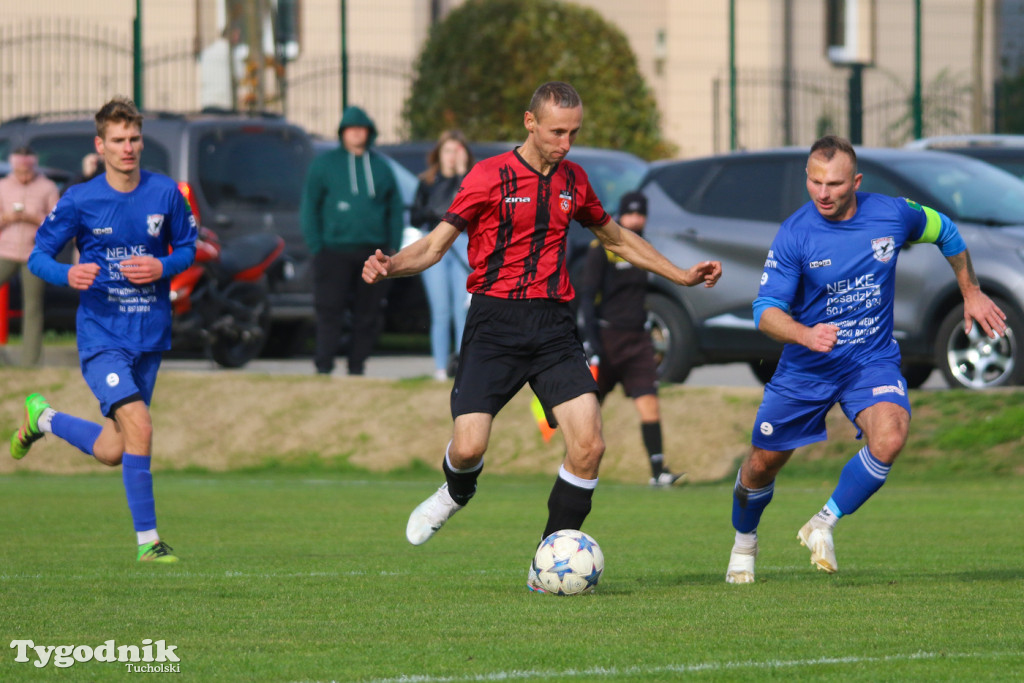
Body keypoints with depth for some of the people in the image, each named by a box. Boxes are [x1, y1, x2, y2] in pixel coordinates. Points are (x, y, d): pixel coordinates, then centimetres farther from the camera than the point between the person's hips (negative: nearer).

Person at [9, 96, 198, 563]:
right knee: (139, 426, -23)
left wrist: (162, 267, -11)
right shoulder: (79, 201, -6)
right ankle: (147, 540, -10)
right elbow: (39, 256, 0)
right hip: (101, 335, -4)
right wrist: (69, 275, -22)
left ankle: (43, 418, 39)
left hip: (151, 334, 4)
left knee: (111, 452, 9)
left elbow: (187, 248, 12)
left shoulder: (166, 194, 0)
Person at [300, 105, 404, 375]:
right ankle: (323, 366, -5)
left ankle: (357, 367, 10)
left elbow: (395, 209, 15)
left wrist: (393, 247, 4)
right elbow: (308, 208, 4)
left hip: (372, 251, 3)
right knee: (330, 312, -8)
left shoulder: (381, 166, 13)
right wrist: (316, 247, -5)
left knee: (368, 313, 2)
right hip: (335, 250, -3)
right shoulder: (325, 164, 5)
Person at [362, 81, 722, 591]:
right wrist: (390, 266, -22)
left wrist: (681, 276, 28)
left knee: (588, 445, -12)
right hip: (495, 323, -4)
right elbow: (437, 243, -2)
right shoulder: (489, 176, -3)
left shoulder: (572, 180, 12)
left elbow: (616, 238, 29)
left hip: (553, 327, 4)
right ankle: (455, 495, 25)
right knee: (469, 446, -15)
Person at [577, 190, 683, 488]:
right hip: (607, 337, -5)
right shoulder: (601, 249, -5)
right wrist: (592, 340, -18)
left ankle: (658, 471, -15)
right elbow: (587, 296, -9)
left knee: (648, 401, -10)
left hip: (637, 338, 5)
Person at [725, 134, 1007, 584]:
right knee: (762, 465, 9)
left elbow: (944, 232, 11)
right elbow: (766, 310, -19)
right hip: (805, 369, 0)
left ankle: (823, 525, -9)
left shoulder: (893, 214, -11)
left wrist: (971, 293, 16)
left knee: (889, 438, -29)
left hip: (872, 361, 0)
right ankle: (744, 542, 41)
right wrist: (805, 335, -38)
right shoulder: (794, 235, -17)